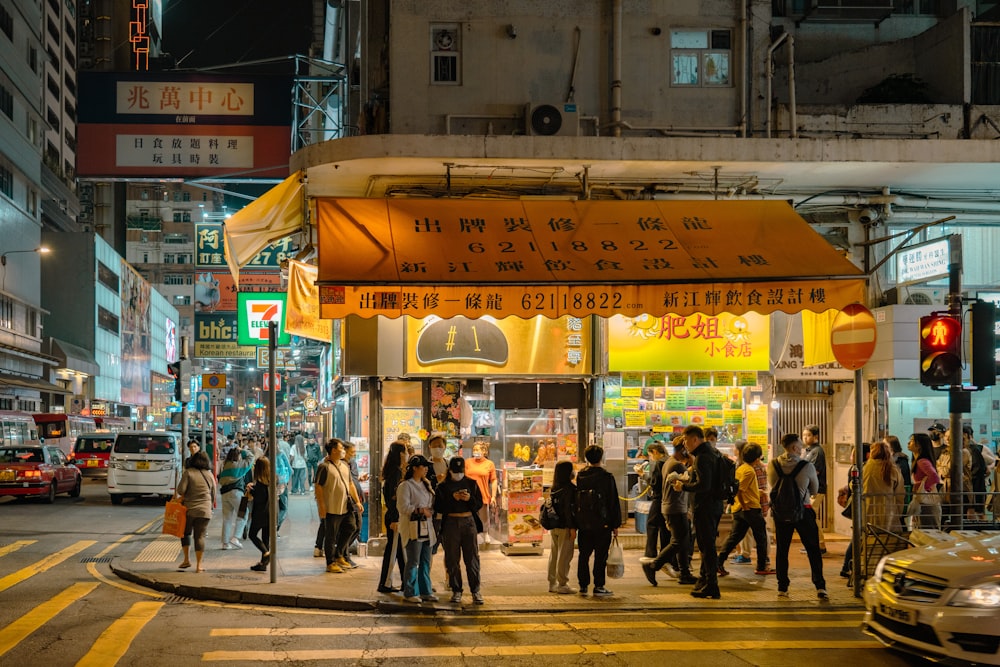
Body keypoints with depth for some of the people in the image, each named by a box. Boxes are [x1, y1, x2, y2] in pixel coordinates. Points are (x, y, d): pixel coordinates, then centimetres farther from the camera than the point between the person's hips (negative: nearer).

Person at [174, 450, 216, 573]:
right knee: (200, 536, 3)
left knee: (186, 533, 18)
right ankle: (198, 565, 0)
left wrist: (179, 496, 8)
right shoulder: (209, 474, 6)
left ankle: (187, 559, 15)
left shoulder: (188, 472, -5)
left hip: (189, 509, -2)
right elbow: (213, 494, 12)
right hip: (204, 510, 2)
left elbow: (181, 489, -13)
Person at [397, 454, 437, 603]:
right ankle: (410, 593, 2)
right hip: (413, 528, -8)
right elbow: (402, 507, -18)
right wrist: (420, 510, -20)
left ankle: (425, 591, 18)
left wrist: (431, 510, 4)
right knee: (413, 562, -5)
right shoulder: (405, 486, -9)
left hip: (426, 528, 8)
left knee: (426, 562, 11)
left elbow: (432, 503, 25)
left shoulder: (425, 485, 17)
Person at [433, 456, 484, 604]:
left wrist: (469, 499, -11)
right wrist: (453, 499, -13)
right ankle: (456, 590, 8)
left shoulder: (471, 484, 10)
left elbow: (479, 504, 9)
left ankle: (475, 590, 2)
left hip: (469, 522, 1)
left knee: (472, 557, -1)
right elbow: (438, 508, -2)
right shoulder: (443, 486, 4)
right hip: (451, 523, -1)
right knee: (452, 559, 1)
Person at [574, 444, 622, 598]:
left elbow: (575, 500, 8)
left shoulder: (580, 476, 4)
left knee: (584, 555, 11)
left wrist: (575, 524, 14)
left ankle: (583, 586, 14)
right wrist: (615, 525, 0)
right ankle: (598, 587, -1)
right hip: (602, 523, -4)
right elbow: (613, 502, -6)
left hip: (583, 523, 4)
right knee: (600, 556, 0)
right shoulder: (606, 477, -8)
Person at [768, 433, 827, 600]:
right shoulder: (807, 466, -12)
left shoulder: (773, 466, -5)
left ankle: (782, 588, 14)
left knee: (782, 550, 13)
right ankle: (820, 586, 0)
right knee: (813, 550, 6)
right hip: (803, 511, -2)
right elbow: (815, 490, 3)